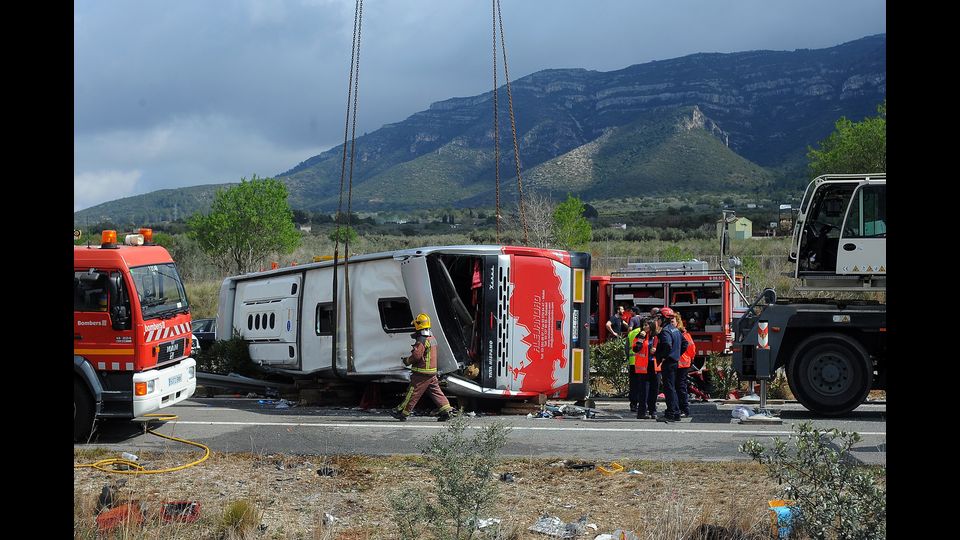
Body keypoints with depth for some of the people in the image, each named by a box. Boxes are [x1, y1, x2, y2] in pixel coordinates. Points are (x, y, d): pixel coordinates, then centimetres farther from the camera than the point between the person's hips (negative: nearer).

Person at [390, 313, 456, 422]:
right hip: (432, 372, 9)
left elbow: (416, 356, -21)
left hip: (422, 373, -9)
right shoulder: (432, 338, 12)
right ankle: (446, 410, 3)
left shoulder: (422, 340, -18)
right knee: (435, 391, 10)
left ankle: (402, 412, 6)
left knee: (413, 392, -1)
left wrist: (407, 361, -4)